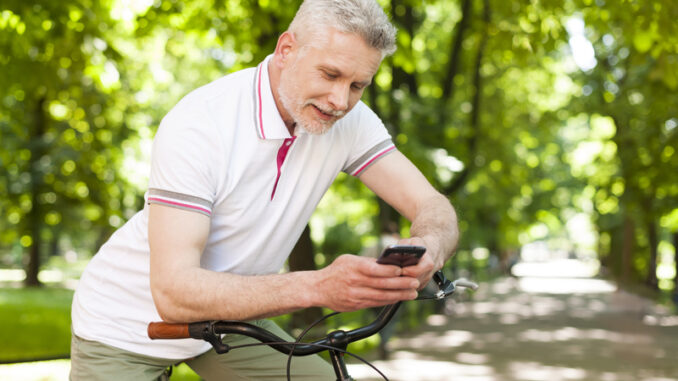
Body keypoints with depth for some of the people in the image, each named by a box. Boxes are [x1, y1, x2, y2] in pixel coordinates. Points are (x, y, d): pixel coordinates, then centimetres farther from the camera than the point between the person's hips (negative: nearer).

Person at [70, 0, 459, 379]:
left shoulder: (350, 120, -13)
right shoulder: (197, 124, -30)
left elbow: (434, 207, -12)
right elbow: (173, 292, -37)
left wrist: (428, 252, -38)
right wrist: (318, 286, -49)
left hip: (227, 317, 5)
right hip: (125, 327, -5)